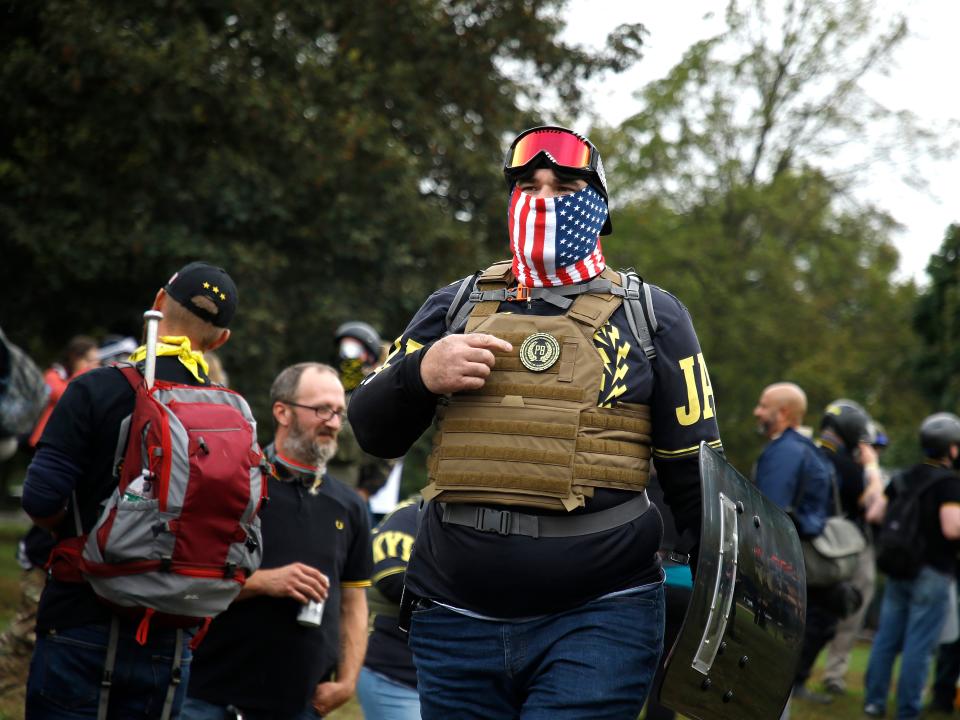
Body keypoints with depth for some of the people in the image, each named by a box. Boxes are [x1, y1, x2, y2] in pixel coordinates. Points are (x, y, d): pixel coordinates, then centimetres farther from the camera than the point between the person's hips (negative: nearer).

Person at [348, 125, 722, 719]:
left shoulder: (650, 315, 9)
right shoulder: (457, 306, 15)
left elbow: (695, 470, 9)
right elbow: (372, 431, 12)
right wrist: (421, 375, -9)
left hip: (598, 624, -3)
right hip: (456, 622, 3)